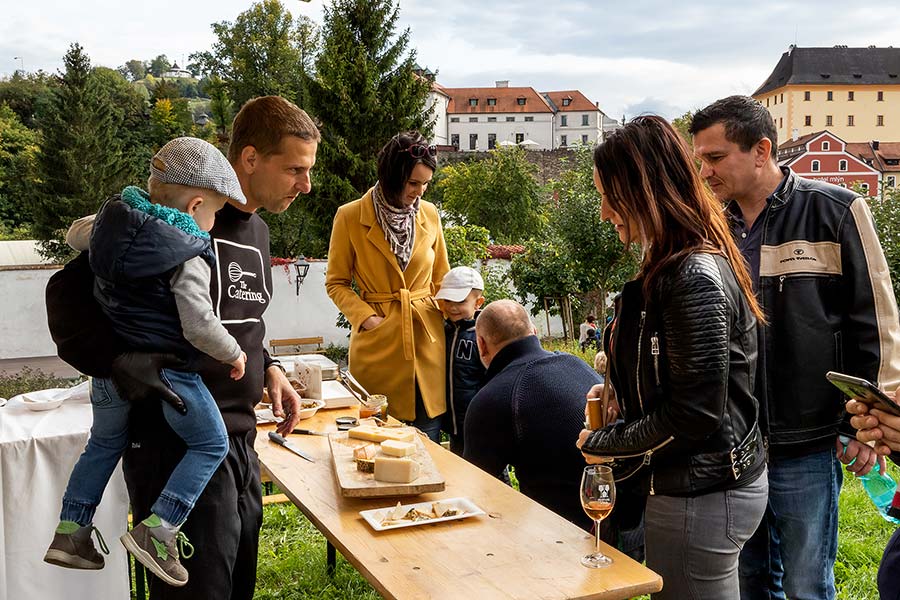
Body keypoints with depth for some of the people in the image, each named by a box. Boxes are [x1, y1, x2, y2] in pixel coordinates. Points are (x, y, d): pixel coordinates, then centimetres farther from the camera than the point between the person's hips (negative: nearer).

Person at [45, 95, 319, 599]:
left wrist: (266, 368, 7)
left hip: (239, 440, 9)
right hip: (180, 446, -8)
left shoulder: (256, 231, 11)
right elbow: (69, 297, -18)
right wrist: (142, 375, -26)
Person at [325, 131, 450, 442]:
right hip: (377, 343, -3)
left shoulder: (430, 214, 6)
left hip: (427, 338, 3)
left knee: (429, 436, 6)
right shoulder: (350, 217, -4)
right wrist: (366, 317, -11)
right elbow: (337, 283, 3)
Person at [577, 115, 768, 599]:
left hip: (700, 499, -10)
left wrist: (604, 445, -11)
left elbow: (695, 413, -23)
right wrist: (619, 389, 9)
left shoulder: (694, 278, -23)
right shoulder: (677, 267, 8)